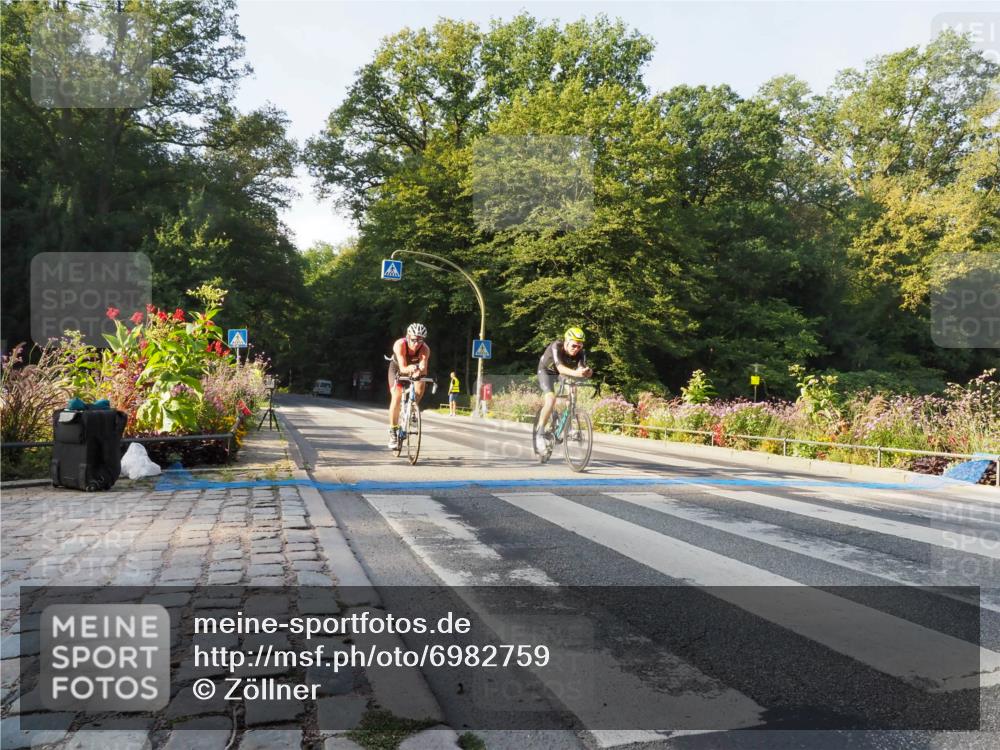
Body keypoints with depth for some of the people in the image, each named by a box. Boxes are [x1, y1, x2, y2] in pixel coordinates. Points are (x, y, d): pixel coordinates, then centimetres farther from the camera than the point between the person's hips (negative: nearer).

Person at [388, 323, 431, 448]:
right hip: (397, 369, -2)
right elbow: (402, 368, -43)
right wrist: (410, 368, -64)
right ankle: (393, 431, -9)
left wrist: (419, 371, -65)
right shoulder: (400, 345, -35)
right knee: (397, 397, -21)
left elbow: (423, 368, -43)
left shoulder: (425, 349, -31)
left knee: (420, 386, -29)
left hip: (414, 371, 2)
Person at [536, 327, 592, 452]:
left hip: (564, 374, 4)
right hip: (546, 371, -4)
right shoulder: (556, 347, -35)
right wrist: (575, 373, -68)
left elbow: (582, 368, -39)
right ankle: (540, 434, -14)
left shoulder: (581, 353, -25)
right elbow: (560, 368, -50)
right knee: (551, 399, -25)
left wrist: (587, 372, -63)